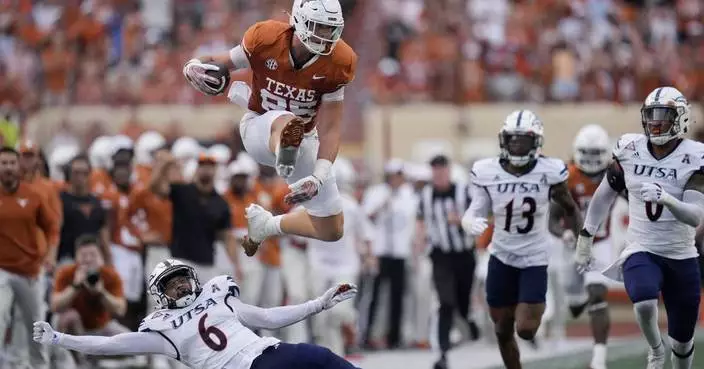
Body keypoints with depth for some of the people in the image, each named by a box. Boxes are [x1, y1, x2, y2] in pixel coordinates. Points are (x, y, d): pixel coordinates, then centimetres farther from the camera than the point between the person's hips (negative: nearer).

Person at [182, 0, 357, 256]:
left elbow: (329, 130, -18)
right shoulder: (266, 40, -21)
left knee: (331, 231, 5)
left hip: (304, 140, 3)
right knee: (285, 122, -42)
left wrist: (319, 178, -31)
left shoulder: (337, 63, -19)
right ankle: (284, 160, -75)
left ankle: (265, 224, 31)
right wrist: (195, 66, -31)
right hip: (260, 129, -3)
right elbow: (224, 63, -7)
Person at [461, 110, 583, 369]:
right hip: (502, 258, 2)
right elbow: (475, 213, -5)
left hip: (535, 259, -2)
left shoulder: (549, 172, -12)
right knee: (503, 331, 7)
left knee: (525, 329, -11)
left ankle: (538, 309, 25)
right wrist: (471, 223, -29)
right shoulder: (487, 172, -9)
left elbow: (570, 209, 3)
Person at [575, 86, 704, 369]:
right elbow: (604, 196, 11)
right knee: (644, 304, -31)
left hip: (681, 257, 0)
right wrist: (585, 238, 14)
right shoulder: (630, 150, -3)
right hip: (640, 251, 0)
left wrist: (666, 199, -38)